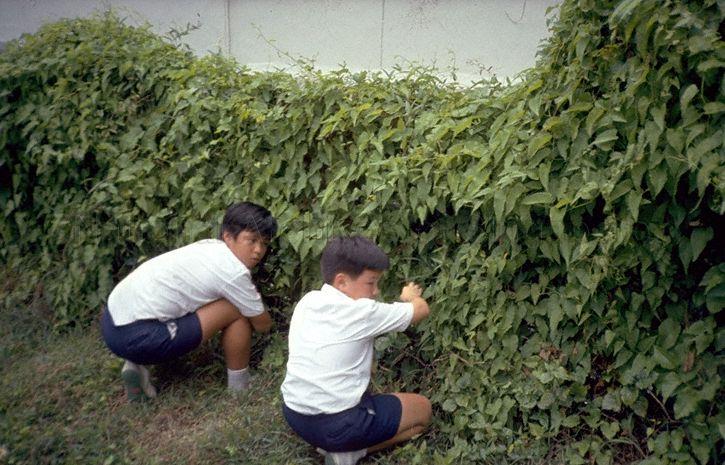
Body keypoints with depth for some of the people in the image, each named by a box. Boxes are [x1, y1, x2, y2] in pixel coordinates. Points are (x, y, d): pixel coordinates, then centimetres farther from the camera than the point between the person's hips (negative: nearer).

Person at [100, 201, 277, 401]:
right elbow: (263, 324, 2)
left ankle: (138, 365, 15)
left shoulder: (210, 247, 11)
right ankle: (240, 387, 11)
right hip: (137, 337, -9)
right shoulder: (233, 272, -13)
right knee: (237, 310, -7)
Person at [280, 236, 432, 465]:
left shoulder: (307, 301, 3)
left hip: (293, 414, 7)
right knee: (423, 408, 13)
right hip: (335, 426, -7)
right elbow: (421, 309, 0)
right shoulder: (362, 312, -15)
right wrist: (410, 296, 22)